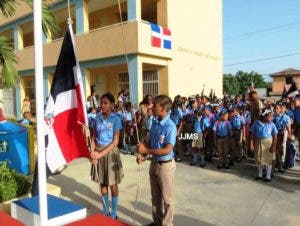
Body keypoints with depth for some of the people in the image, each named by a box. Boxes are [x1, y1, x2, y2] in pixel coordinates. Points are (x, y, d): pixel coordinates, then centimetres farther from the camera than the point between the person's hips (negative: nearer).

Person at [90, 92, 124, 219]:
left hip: (110, 152, -4)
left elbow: (115, 141, -13)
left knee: (113, 185, 6)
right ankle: (105, 211, 31)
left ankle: (113, 214, 22)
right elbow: (93, 138, 6)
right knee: (102, 183, 14)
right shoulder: (97, 119, 3)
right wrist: (92, 152, -11)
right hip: (98, 152, 4)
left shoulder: (116, 119, -10)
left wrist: (101, 154, -19)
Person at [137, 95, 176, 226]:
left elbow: (167, 150, -24)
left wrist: (146, 150, -21)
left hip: (165, 165, -7)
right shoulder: (155, 123, 1)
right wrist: (143, 155, -7)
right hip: (154, 163, 7)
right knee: (155, 197, 21)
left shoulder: (170, 126, -22)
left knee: (167, 198, 11)